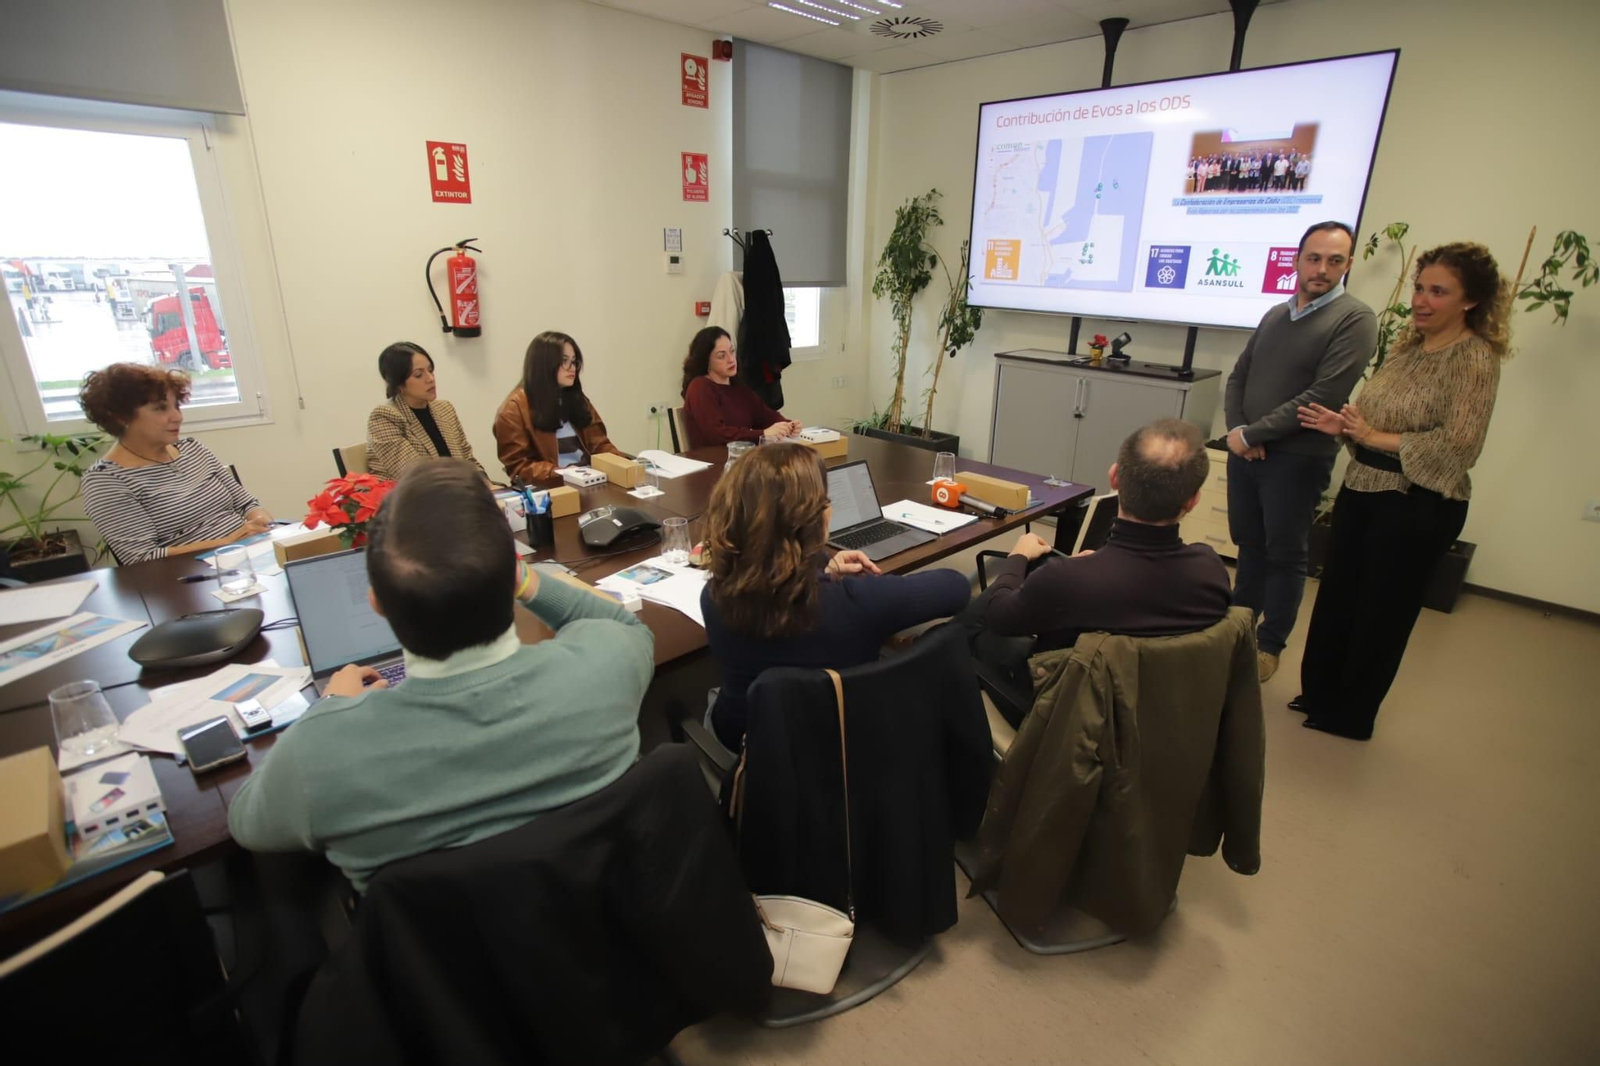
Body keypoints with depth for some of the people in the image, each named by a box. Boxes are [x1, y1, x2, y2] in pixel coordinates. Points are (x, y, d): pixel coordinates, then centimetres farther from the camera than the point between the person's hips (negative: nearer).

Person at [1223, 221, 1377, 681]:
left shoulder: (1354, 319, -9)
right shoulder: (1274, 315, 11)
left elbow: (1323, 397, -18)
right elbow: (1238, 377, 10)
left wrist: (1251, 433, -15)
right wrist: (1236, 429, -8)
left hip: (1297, 459, -5)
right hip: (1246, 452, 5)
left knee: (1285, 554, 6)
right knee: (1249, 544, 15)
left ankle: (1270, 645, 20)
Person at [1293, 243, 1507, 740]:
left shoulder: (1475, 357, -14)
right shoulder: (1408, 343, 8)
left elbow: (1458, 445, -22)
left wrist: (1374, 437, -18)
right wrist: (1341, 425, -5)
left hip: (1418, 505, -7)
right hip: (1362, 489, 7)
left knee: (1381, 611, 9)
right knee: (1336, 599, 16)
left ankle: (1351, 715, 27)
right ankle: (1319, 695, 34)